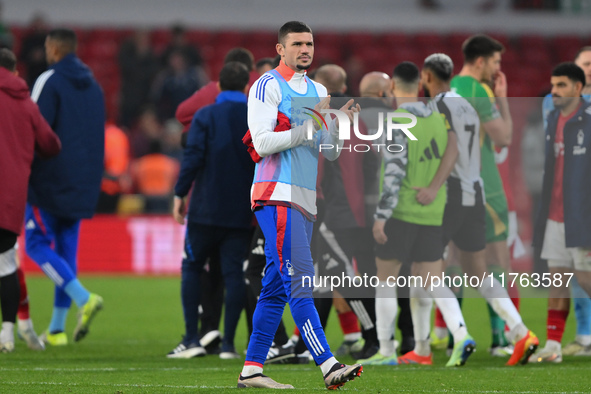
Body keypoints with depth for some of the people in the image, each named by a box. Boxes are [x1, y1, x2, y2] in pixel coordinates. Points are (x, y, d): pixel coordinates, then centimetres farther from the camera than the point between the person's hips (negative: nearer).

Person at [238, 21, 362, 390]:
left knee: (277, 287, 7)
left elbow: (330, 153, 18)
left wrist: (339, 124, -1)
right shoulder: (267, 86, -4)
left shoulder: (318, 92, 20)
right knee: (300, 280, -14)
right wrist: (309, 128, -17)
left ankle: (251, 369, 9)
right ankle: (329, 366, -23)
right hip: (277, 195, -8)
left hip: (305, 200, 8)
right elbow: (262, 143, -13)